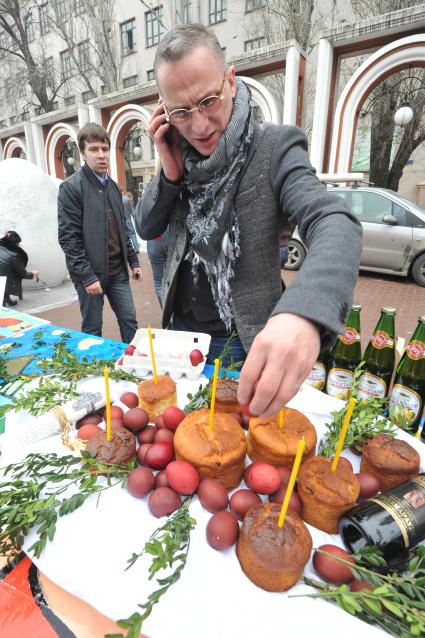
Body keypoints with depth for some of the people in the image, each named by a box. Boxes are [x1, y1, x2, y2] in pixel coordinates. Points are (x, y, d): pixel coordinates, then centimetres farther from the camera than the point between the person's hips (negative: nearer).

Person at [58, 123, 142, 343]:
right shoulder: (70, 187, -8)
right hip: (90, 273, -6)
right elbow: (68, 237, -13)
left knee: (129, 320, 9)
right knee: (92, 329, 6)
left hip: (118, 271, 6)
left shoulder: (113, 186, 13)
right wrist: (87, 275, -18)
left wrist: (133, 260, 13)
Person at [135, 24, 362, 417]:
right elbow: (146, 229, 3)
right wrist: (170, 174, -16)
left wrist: (304, 312, -52)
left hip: (245, 340, -4)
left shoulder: (274, 148, -16)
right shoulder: (180, 154, 0)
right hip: (181, 328, 5)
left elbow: (335, 224, -31)